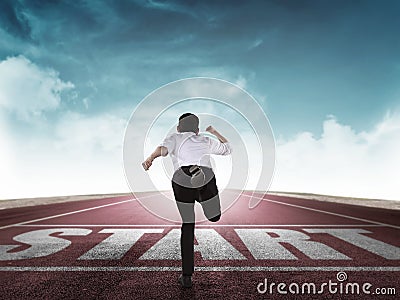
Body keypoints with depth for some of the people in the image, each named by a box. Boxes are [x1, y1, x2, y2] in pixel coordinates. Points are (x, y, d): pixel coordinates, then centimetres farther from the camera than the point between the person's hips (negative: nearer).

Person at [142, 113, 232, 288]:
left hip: (182, 183, 0)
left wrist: (150, 158, -19)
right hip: (207, 180, 0)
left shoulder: (174, 138, 24)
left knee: (187, 226, 19)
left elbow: (163, 148, 0)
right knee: (214, 217, 26)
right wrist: (215, 132, 58)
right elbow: (227, 148, 44)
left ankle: (187, 276, 19)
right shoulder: (205, 141, 29)